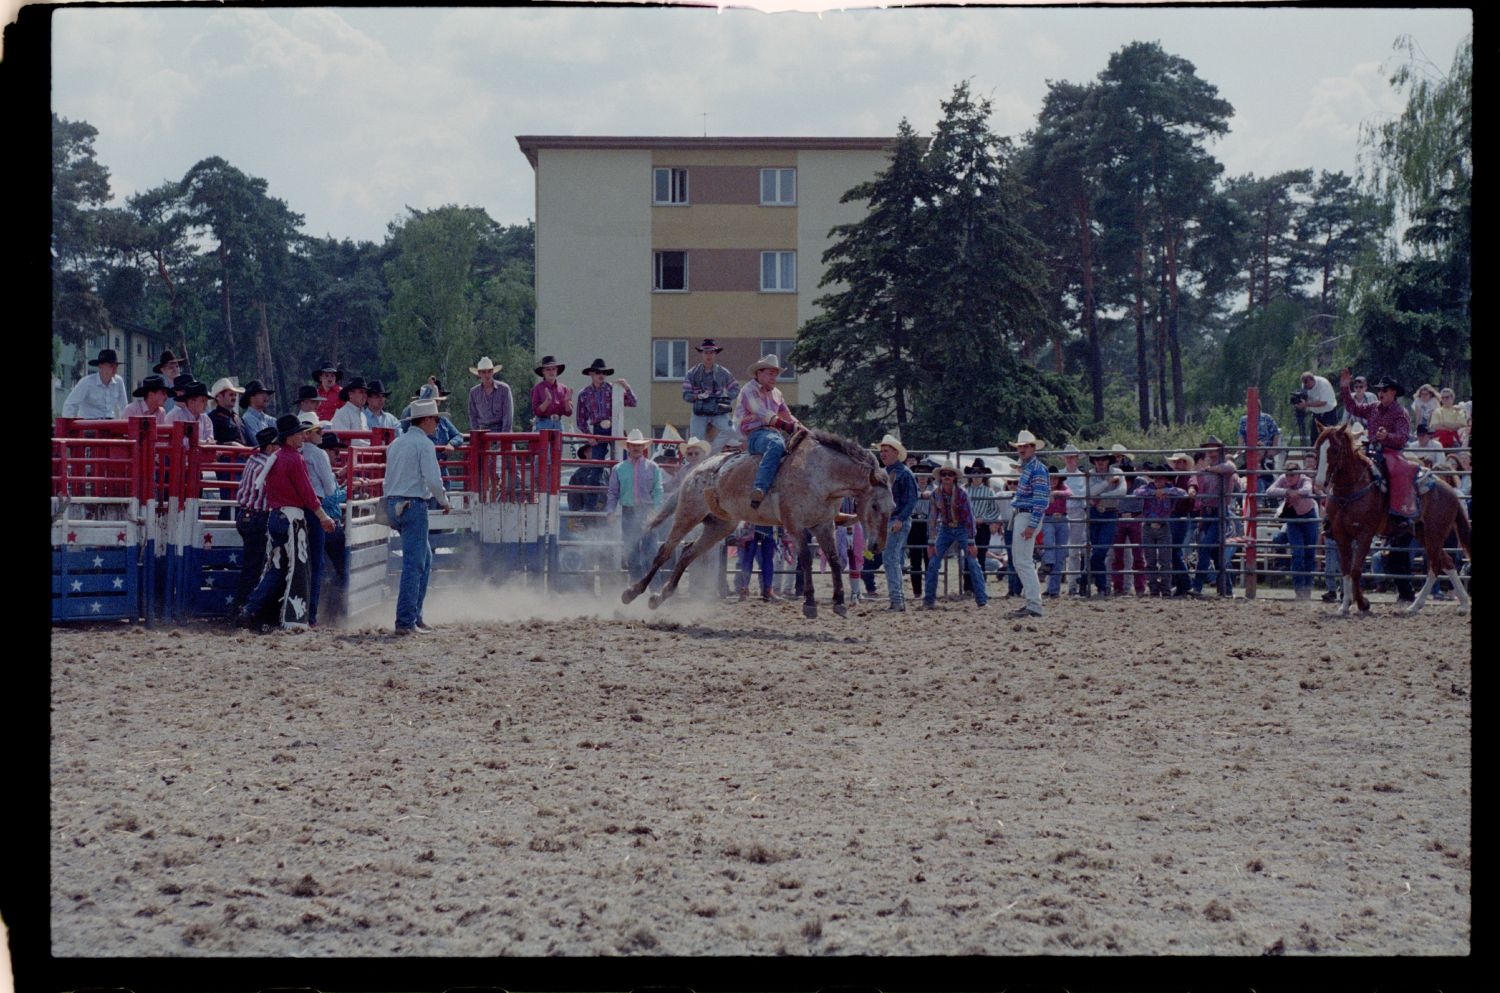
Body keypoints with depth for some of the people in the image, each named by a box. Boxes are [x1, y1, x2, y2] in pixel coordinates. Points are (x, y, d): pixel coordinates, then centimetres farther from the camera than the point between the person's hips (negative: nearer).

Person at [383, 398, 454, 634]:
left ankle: (415, 616, 20)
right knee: (414, 565, -7)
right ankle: (406, 622, -10)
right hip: (414, 505, -9)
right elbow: (433, 479, -17)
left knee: (425, 559, 19)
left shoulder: (396, 443, 17)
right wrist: (444, 501, -2)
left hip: (393, 503, 9)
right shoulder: (424, 444, -10)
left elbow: (390, 477, 20)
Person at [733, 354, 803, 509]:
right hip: (755, 435, -8)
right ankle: (760, 489, -55)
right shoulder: (750, 391, -1)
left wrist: (800, 427, 6)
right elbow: (764, 415, -14)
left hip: (775, 433, 8)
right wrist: (789, 427, -23)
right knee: (776, 445, -40)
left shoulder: (775, 393, 24)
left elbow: (787, 415, 28)